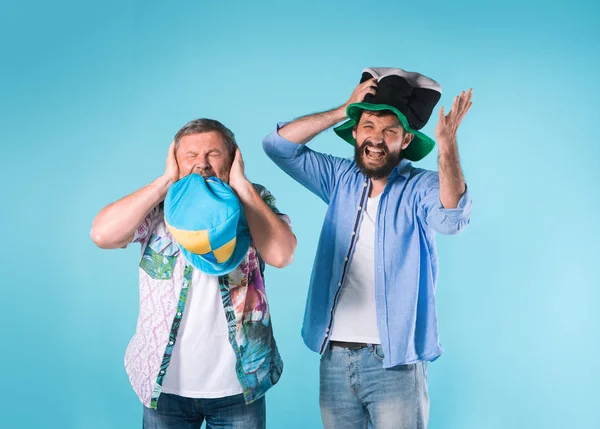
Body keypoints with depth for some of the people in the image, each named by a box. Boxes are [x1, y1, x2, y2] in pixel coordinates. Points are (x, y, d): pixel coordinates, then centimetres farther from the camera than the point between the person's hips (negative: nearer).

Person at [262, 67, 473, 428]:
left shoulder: (422, 187, -5)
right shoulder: (341, 178, 6)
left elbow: (453, 219, -26)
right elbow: (279, 145, 2)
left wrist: (447, 144, -37)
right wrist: (343, 110, -5)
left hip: (394, 360, -4)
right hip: (335, 356, 4)